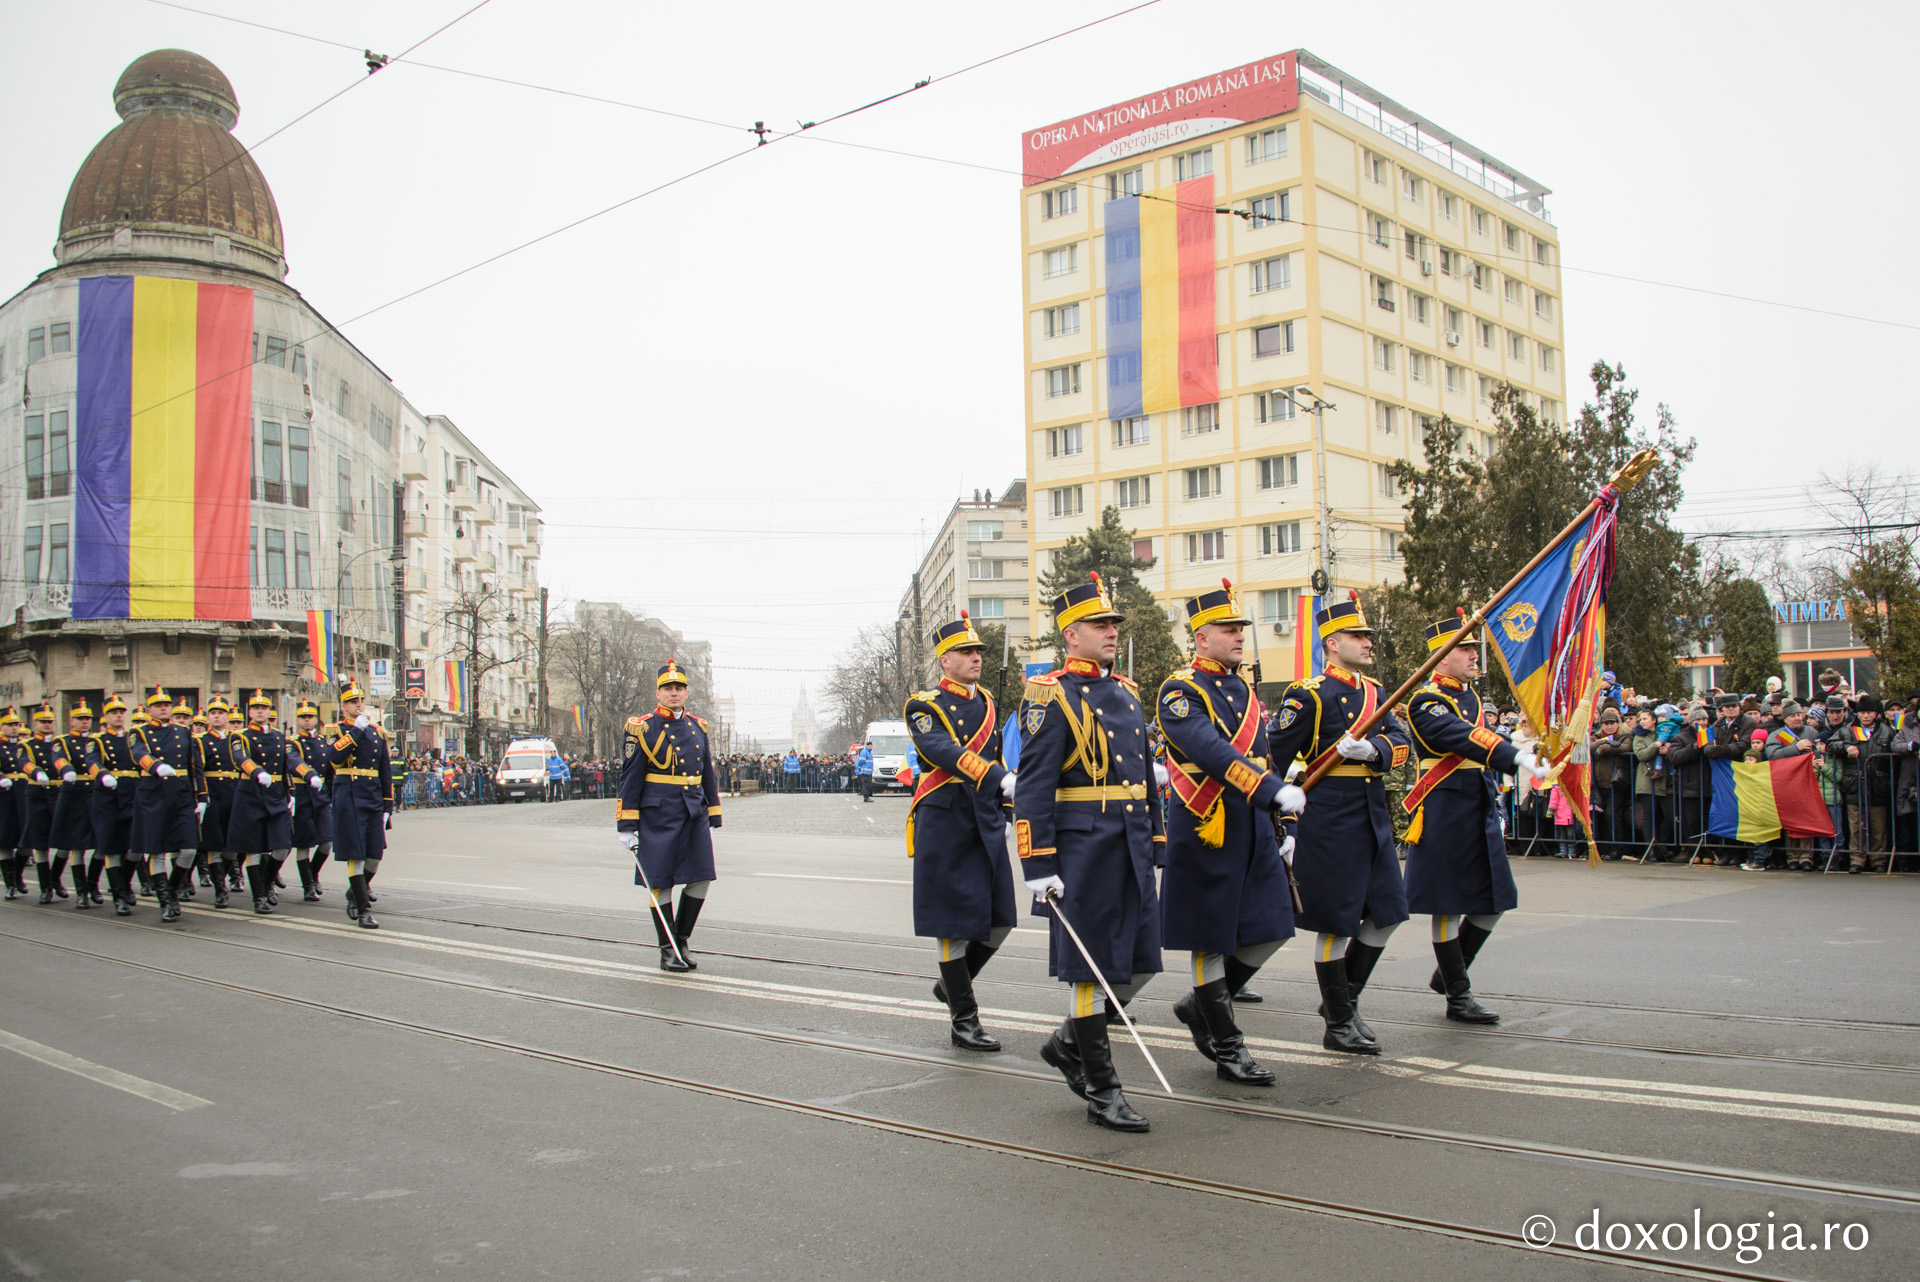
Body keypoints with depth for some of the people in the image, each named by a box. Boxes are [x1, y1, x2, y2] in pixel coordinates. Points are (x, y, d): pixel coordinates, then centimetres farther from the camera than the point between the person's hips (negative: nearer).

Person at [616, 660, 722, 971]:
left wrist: (712, 819, 15)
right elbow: (630, 779, -4)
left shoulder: (698, 728, 11)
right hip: (658, 815, -4)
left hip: (694, 814, 5)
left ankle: (681, 941, 16)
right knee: (661, 884, 1)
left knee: (701, 878, 0)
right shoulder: (643, 729, -4)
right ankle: (668, 951, 12)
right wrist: (626, 826, -7)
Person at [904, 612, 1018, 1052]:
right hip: (946, 822, -7)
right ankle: (963, 1020, 9)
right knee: (955, 924, 0)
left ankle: (953, 984, 31)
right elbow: (947, 753, -25)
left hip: (987, 825, 7)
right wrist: (1001, 780, -38)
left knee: (999, 921, 7)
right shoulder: (925, 706, -8)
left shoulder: (986, 702, 14)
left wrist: (1004, 806, 19)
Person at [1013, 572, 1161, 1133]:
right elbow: (1033, 787, -13)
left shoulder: (1127, 694, 15)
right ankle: (1101, 1089, 12)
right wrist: (1038, 865, -17)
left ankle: (1069, 1042, 29)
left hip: (1131, 850, 8)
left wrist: (1156, 844, 15)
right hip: (1082, 849, -8)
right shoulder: (1052, 696, -8)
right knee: (1090, 965, 0)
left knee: (1140, 961, 9)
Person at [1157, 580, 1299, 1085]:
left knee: (1270, 928, 6)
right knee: (1210, 939, 2)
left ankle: (1200, 1006, 25)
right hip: (1205, 828, -8)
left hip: (1253, 825, 8)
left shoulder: (1244, 690, 15)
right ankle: (1228, 1051, 13)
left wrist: (1280, 832, 18)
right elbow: (1212, 751, -26)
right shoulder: (1179, 691, -11)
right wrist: (1276, 790, -36)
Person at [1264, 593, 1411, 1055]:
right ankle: (1339, 1025, 11)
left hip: (1371, 815, 8)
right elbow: (1276, 757, -8)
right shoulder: (1309, 694, -9)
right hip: (1329, 818, -8)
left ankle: (1343, 997, 28)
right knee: (1336, 921, 0)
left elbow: (1399, 740, 3)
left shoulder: (1373, 691, 13)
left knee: (1387, 912, 11)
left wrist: (1371, 749, -19)